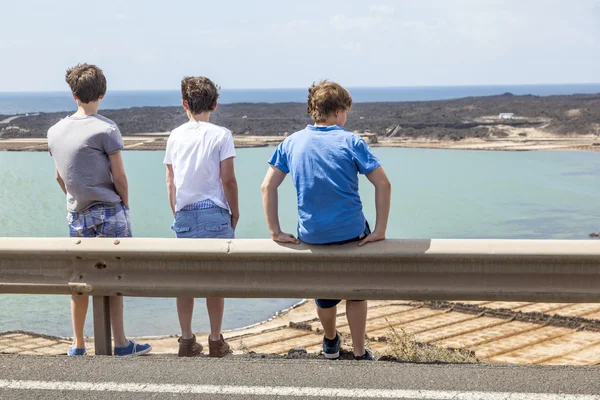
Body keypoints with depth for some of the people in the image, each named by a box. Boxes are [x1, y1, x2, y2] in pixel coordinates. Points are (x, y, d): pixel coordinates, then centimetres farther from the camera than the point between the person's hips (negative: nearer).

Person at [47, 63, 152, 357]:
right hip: (109, 212, -5)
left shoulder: (55, 131, 6)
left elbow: (60, 176, 12)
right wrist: (125, 205, 5)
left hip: (76, 215, 5)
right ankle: (120, 344, 4)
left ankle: (78, 344, 17)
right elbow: (119, 176, -9)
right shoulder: (106, 129, -11)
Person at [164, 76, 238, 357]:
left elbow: (170, 181, 9)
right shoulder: (220, 135, -5)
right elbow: (228, 179, -7)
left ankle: (186, 340, 13)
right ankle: (216, 341, 9)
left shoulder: (176, 136, 6)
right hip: (214, 213, -3)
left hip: (184, 215, 3)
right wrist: (234, 213, 4)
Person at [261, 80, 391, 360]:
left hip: (311, 236, 3)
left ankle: (330, 342, 48)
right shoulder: (350, 142, -7)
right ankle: (359, 353, 25)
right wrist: (380, 231, -9)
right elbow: (383, 184, -12)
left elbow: (268, 187, -1)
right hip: (352, 232, -3)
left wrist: (275, 231, 1)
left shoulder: (292, 143, 1)